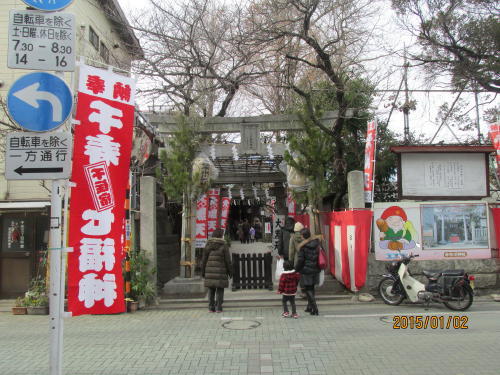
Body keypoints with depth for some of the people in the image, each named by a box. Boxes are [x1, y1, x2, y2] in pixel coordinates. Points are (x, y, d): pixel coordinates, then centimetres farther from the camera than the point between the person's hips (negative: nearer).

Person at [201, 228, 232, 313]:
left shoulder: (208, 245, 5)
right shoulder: (224, 246, -4)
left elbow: (204, 259, 6)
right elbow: (227, 260, -2)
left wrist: (203, 271, 13)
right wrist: (230, 271, 6)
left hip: (209, 271, 3)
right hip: (221, 271, -3)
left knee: (211, 290, 10)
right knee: (220, 290, 4)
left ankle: (211, 307, 9)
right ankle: (218, 307, 2)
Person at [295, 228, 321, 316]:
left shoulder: (303, 246, -15)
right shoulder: (316, 242, 1)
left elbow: (300, 259, -13)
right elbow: (319, 256, 10)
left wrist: (296, 269, -1)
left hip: (306, 270, -6)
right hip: (315, 270, 6)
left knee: (308, 289, 1)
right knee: (311, 288, 18)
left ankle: (315, 309, -6)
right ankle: (310, 307, 27)